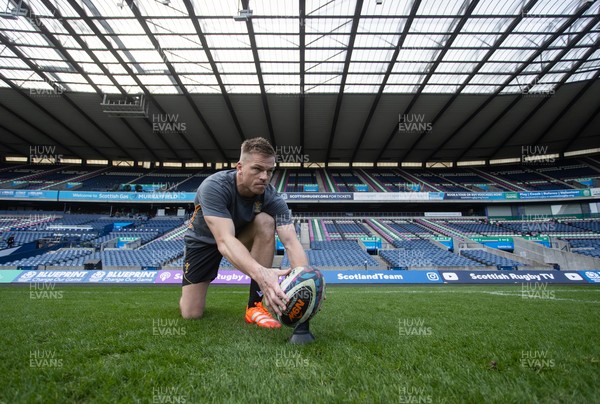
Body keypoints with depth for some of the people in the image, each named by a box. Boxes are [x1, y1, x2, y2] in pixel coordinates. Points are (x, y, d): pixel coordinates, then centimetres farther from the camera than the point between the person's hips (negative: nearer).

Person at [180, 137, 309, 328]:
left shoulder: (272, 198, -26)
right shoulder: (214, 187, -35)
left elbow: (291, 242, -35)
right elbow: (224, 241, -47)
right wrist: (261, 273, -64)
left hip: (240, 235, 2)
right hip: (203, 241, -2)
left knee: (266, 222, -30)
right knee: (191, 314, -9)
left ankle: (255, 306, -19)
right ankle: (190, 286, 30)